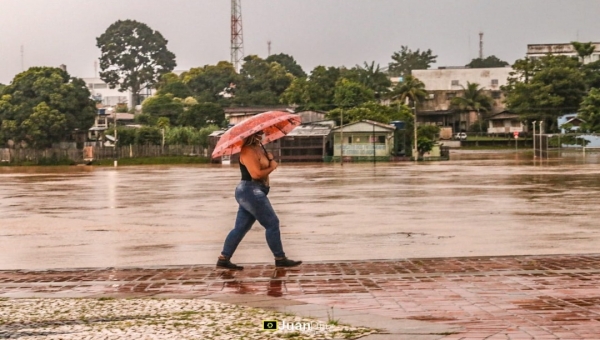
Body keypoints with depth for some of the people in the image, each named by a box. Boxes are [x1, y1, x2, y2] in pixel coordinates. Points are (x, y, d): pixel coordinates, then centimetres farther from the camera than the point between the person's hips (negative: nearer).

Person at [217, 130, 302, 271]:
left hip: (249, 192, 10)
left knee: (241, 227, 9)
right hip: (251, 191, -10)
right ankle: (280, 259, 1)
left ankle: (223, 259, 10)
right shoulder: (248, 151, -16)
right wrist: (272, 167, -9)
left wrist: (269, 158, -4)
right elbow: (256, 173, -24)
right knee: (272, 223, -5)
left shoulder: (258, 148, 15)